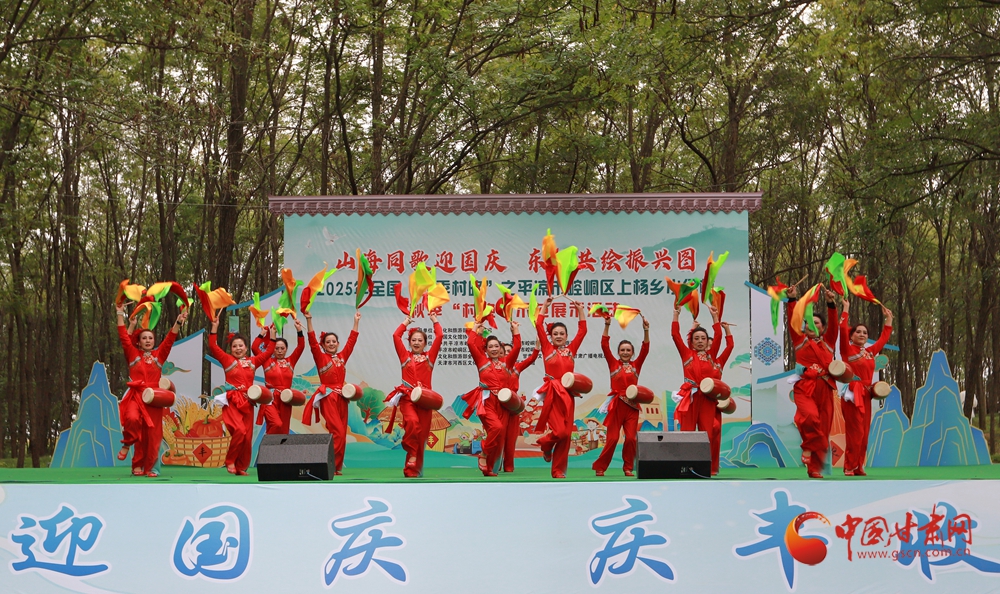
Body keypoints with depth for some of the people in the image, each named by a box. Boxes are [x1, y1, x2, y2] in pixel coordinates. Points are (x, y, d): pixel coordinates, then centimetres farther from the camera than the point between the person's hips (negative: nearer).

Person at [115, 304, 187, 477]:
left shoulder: (159, 355, 12)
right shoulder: (133, 354, 8)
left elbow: (170, 339, 5)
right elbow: (124, 337, 2)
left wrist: (179, 321, -5)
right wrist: (120, 315, -2)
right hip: (135, 396, -2)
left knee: (152, 435, 0)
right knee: (133, 419, -32)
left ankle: (150, 467, 9)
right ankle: (127, 443, -4)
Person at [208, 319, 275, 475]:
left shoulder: (252, 362, 12)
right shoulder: (227, 360, 3)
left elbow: (268, 351, 18)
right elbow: (213, 347, -5)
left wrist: (272, 334, 13)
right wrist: (214, 328, -11)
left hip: (247, 403, 4)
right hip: (232, 402, -4)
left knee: (248, 437, 1)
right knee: (239, 430, -23)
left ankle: (241, 468, 13)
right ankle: (230, 461, -5)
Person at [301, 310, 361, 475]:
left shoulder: (342, 357, 13)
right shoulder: (320, 357, 0)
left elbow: (351, 340, 17)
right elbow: (312, 341, -10)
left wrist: (356, 322, 17)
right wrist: (309, 320, -18)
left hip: (341, 397, 6)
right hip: (328, 397, -6)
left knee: (342, 434, 4)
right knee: (338, 432, -16)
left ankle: (336, 467, 10)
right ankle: (329, 466, -10)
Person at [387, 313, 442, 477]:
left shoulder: (429, 357, 13)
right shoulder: (405, 356, 12)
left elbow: (439, 337, 7)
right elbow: (396, 336, 8)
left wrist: (435, 321, 18)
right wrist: (406, 322, 19)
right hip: (407, 396, -2)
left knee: (421, 433, 0)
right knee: (412, 421, -31)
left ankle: (413, 470, 8)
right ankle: (411, 453, -16)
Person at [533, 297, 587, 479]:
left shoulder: (571, 350, 12)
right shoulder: (547, 348, 5)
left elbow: (583, 330, 12)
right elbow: (539, 325, 0)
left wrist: (580, 310, 10)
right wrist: (545, 305, 2)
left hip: (567, 394, 4)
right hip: (552, 394, -4)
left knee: (566, 435, 2)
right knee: (560, 431, -15)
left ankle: (558, 470, 10)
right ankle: (545, 443, 19)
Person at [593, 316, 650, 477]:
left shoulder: (636, 365, 9)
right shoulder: (613, 364, 5)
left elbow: (645, 349, 0)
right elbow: (605, 346, -4)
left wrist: (646, 330, -11)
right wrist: (607, 326, -12)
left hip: (632, 406, 2)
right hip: (616, 405, -2)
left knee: (631, 438, -2)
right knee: (612, 438, -3)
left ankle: (628, 468, 11)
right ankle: (600, 467, 8)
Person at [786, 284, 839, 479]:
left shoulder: (828, 342, 16)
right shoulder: (800, 341, 12)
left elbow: (834, 324, 3)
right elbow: (792, 322, 1)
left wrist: (831, 304, -10)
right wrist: (792, 300, -11)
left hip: (824, 390, 3)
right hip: (804, 388, -3)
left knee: (823, 428, 2)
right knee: (811, 416, -31)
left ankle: (814, 468, 11)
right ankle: (808, 446, -6)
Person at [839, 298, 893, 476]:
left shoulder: (870, 352, 15)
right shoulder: (848, 350, -1)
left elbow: (884, 338, 28)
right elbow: (842, 330, -13)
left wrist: (888, 318, 31)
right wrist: (846, 309, -7)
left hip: (866, 395, 6)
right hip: (852, 395, -6)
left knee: (864, 434, 5)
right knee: (855, 432, -10)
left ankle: (858, 467, 10)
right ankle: (849, 467, -5)